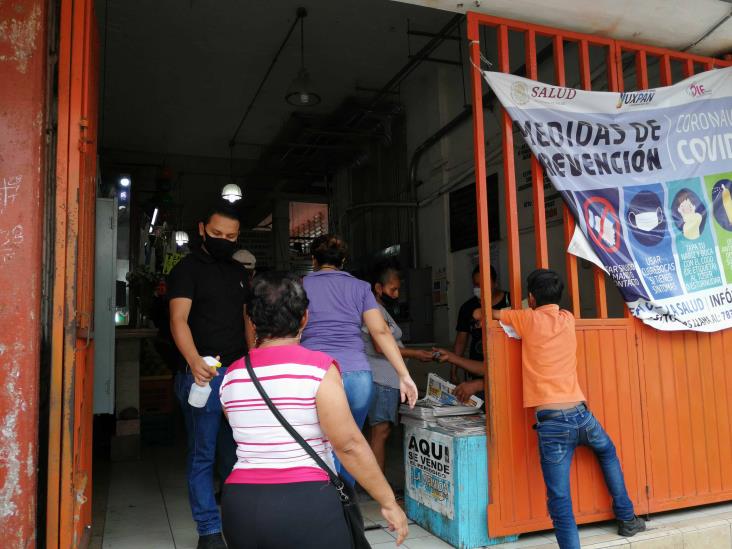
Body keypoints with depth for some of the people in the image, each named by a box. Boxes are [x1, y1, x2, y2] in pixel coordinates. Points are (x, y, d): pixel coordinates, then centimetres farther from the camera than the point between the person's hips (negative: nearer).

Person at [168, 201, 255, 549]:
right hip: (203, 374, -6)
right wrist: (194, 361, -32)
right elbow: (179, 319, -16)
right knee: (203, 454, 2)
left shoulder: (238, 272, 15)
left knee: (236, 451, 14)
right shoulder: (187, 268, -4)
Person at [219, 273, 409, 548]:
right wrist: (388, 502, -4)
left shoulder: (231, 376, 4)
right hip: (306, 505, -5)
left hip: (240, 505, 5)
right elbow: (349, 445, -14)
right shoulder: (318, 367, -13)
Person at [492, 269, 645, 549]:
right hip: (580, 413, 5)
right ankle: (627, 519, 44)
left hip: (551, 421, -5)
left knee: (559, 500, -4)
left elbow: (490, 314, 13)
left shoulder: (528, 320, -1)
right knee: (608, 452, 36)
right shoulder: (568, 319, 10)